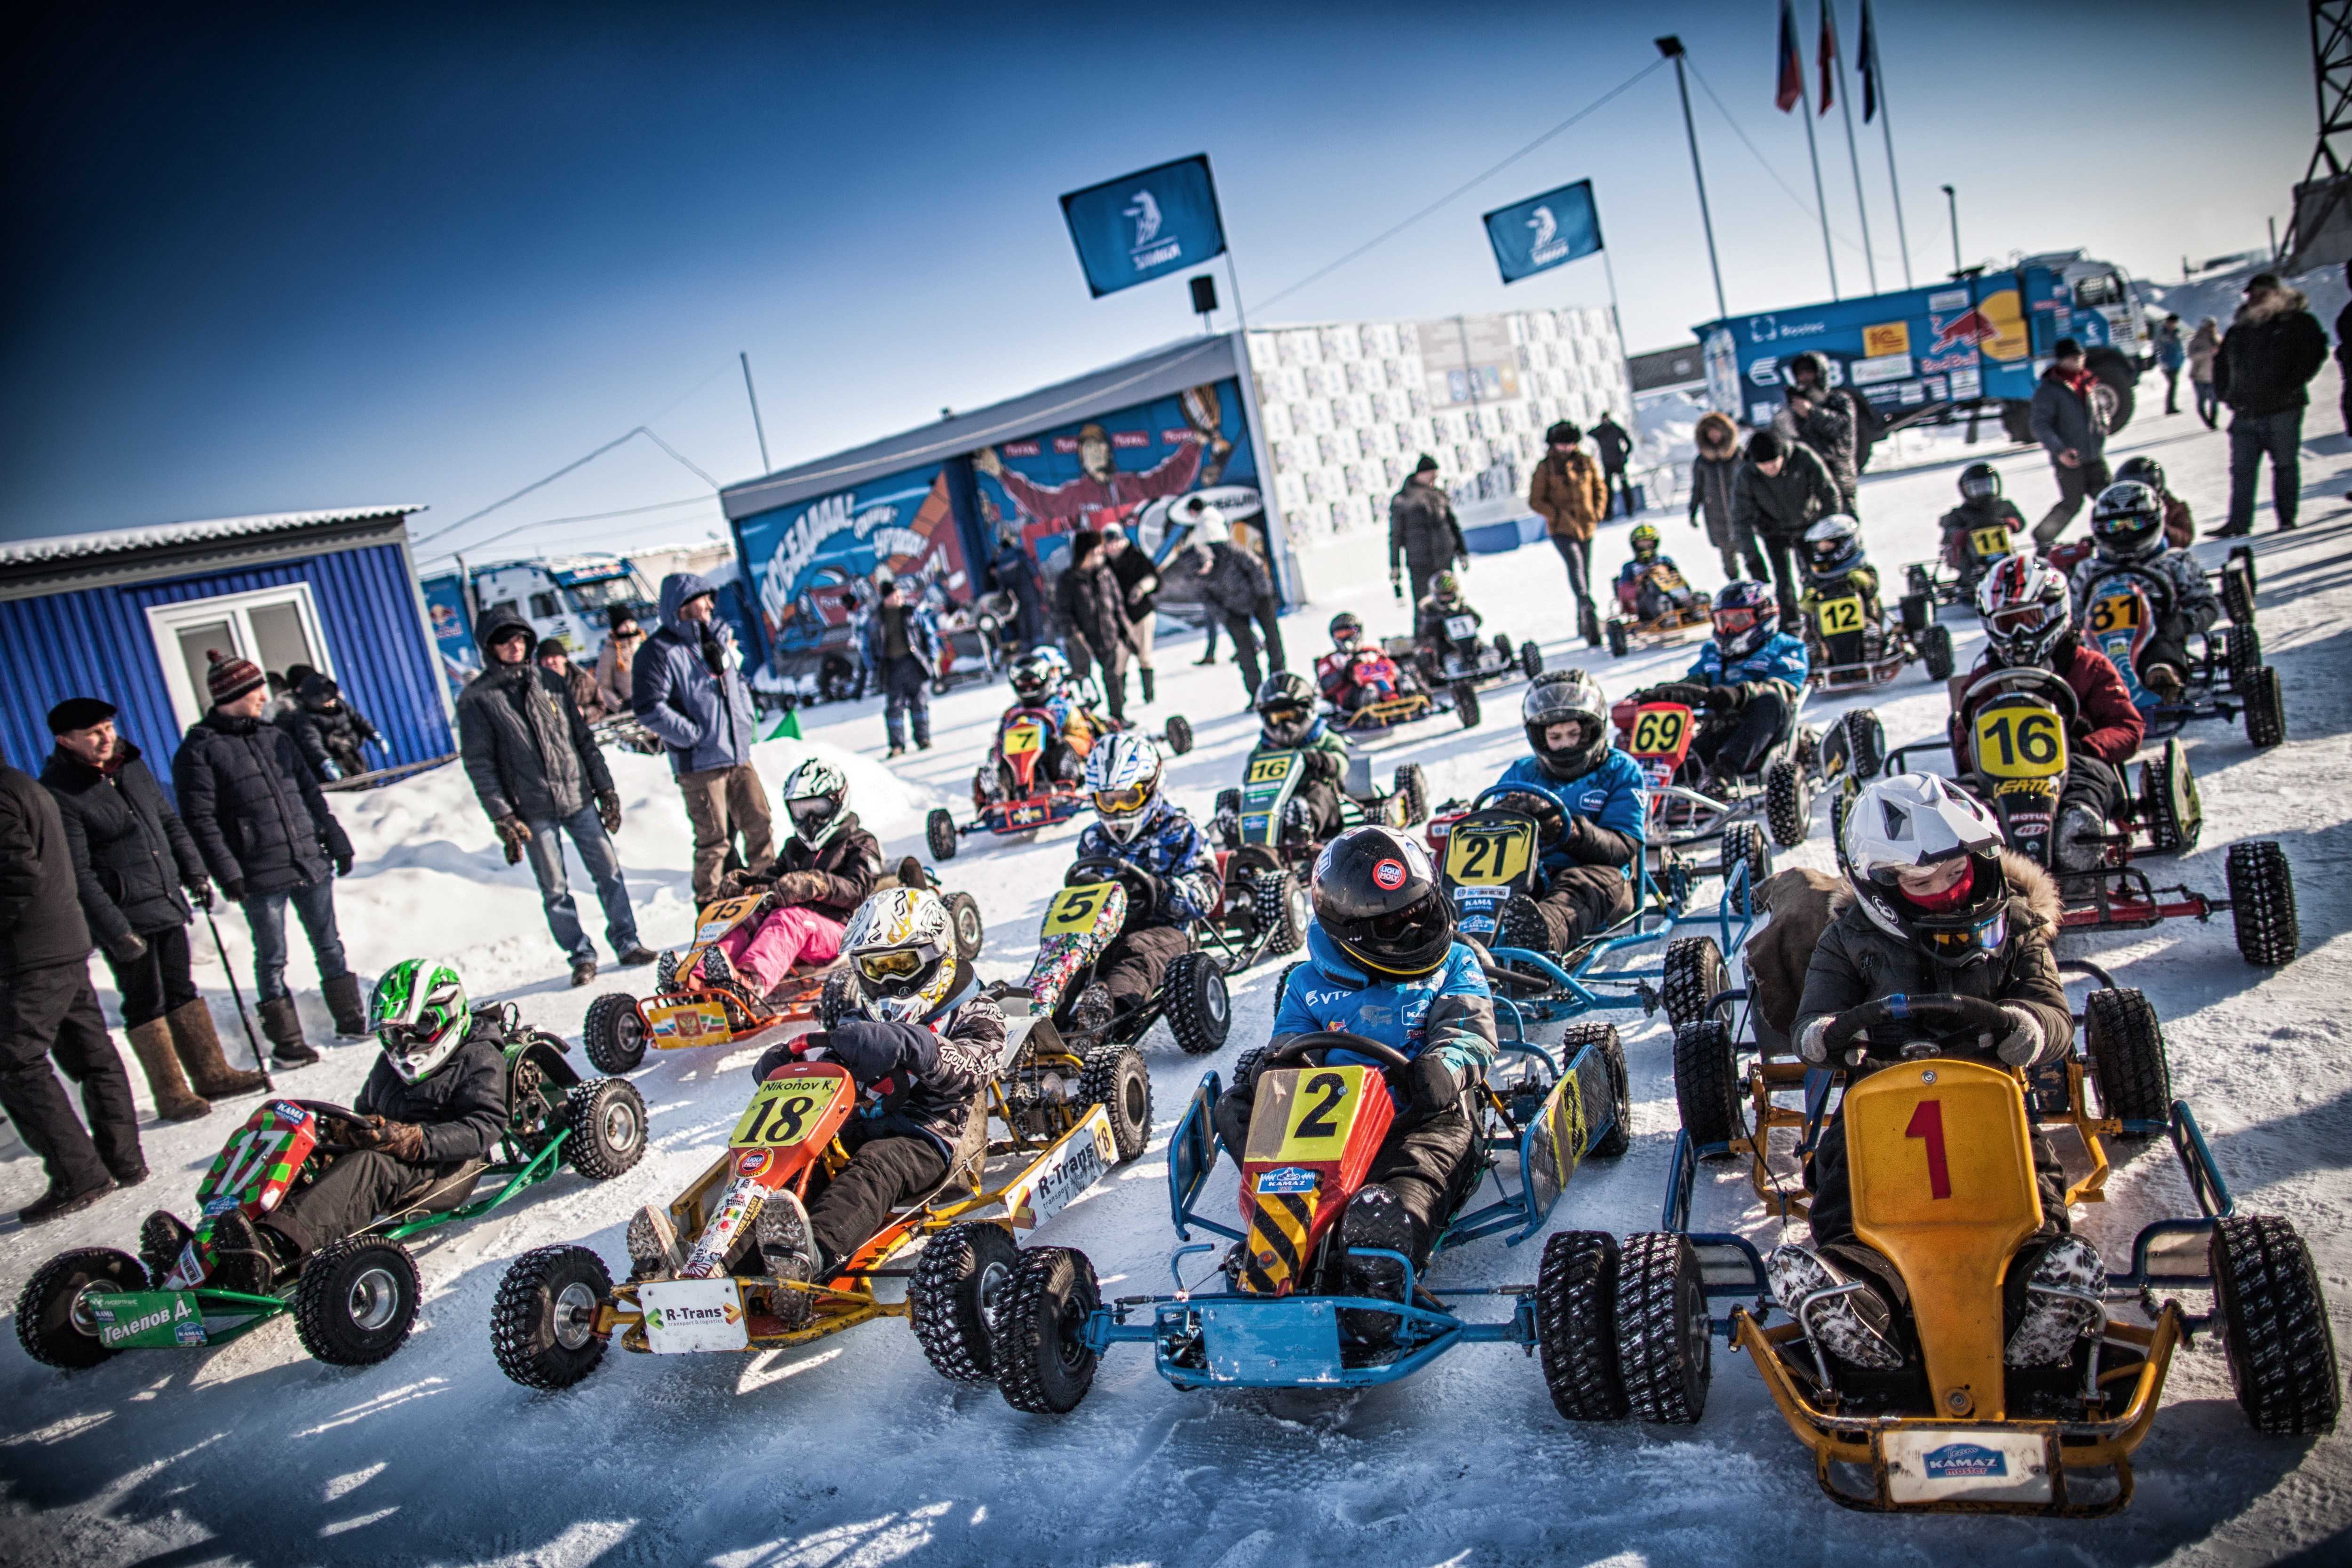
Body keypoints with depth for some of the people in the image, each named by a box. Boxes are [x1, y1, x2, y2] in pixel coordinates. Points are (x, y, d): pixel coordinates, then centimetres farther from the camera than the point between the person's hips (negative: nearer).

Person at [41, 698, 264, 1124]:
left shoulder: (131, 765, 5)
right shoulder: (58, 794, -16)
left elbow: (169, 822, 17)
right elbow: (78, 876, -17)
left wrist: (194, 872, 11)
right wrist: (115, 931, -19)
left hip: (168, 903, 6)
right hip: (125, 916, -6)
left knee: (182, 991, 14)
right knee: (147, 1003, 2)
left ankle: (212, 1074, 22)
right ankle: (171, 1094, 11)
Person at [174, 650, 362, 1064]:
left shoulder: (275, 738, 13)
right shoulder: (199, 750, -5)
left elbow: (310, 793, 17)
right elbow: (200, 821, -9)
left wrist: (335, 840, 13)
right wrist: (227, 873, -16)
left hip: (311, 863, 5)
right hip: (260, 875, -5)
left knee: (329, 945, 12)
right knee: (272, 959, 3)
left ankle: (351, 1019, 22)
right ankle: (286, 1042, 11)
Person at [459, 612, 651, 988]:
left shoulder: (549, 680, 10)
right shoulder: (476, 699, -2)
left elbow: (583, 737, 13)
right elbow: (479, 763, -4)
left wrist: (605, 788, 10)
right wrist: (503, 818, -11)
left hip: (579, 798, 3)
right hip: (533, 810, -3)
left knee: (609, 872, 4)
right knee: (555, 890, 2)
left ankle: (627, 943, 14)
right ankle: (581, 956, 13)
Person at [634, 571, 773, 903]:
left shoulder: (718, 638, 11)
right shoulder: (659, 651, -11)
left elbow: (738, 682, 25)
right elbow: (648, 708, -17)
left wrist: (747, 722, 12)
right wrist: (695, 735, -16)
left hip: (739, 756, 7)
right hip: (699, 763, -6)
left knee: (760, 826, 10)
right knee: (714, 840, 0)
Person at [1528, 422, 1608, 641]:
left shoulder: (1587, 463, 7)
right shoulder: (1545, 468, -3)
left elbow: (1600, 489, 18)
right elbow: (1535, 501, -3)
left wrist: (1598, 512, 3)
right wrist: (1559, 516, -13)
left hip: (1586, 527, 4)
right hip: (1561, 530, -4)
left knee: (1585, 572, 9)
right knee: (1575, 564, -25)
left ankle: (1583, 624, 18)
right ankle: (1587, 607, -39)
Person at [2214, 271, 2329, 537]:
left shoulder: (2298, 322, 1)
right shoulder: (2238, 329, 13)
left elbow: (2314, 352, -5)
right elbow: (2222, 364, 22)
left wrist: (2290, 386, -12)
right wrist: (2224, 394, 10)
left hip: (2283, 411, -3)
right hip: (2244, 414, 4)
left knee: (2285, 465, 4)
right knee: (2242, 470, 1)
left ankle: (2287, 517, 12)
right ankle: (2238, 523, 3)